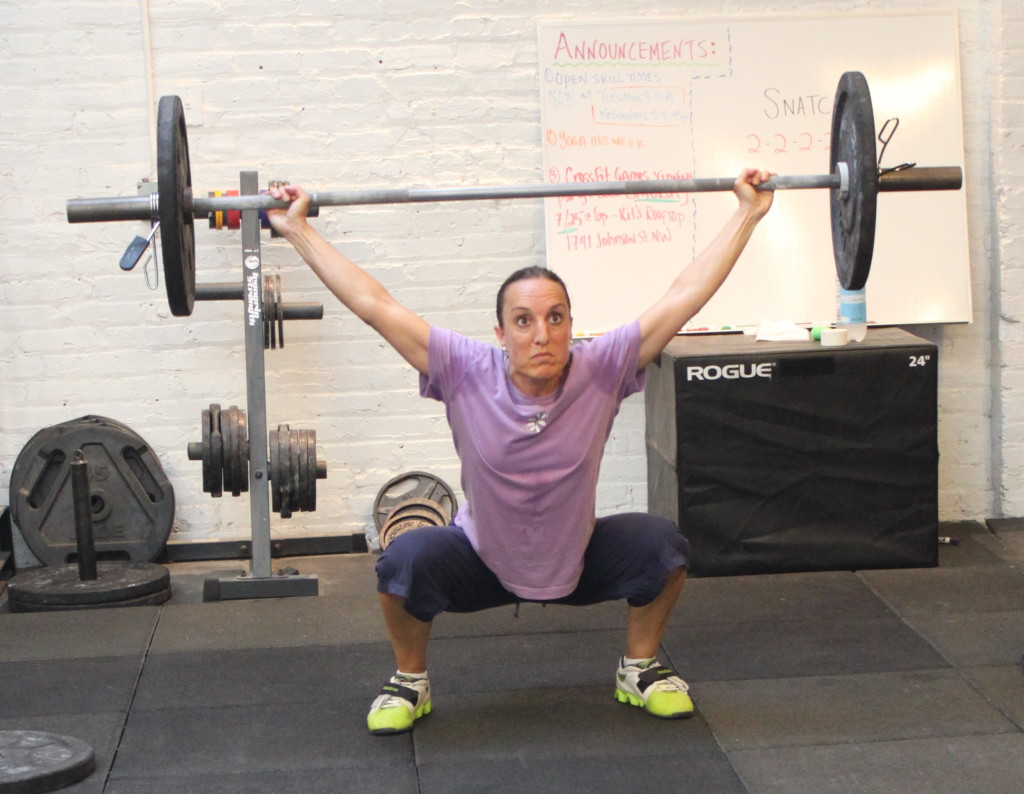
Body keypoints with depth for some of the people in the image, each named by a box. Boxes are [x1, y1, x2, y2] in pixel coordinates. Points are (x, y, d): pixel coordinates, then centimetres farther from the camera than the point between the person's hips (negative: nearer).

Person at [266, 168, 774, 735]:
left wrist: (747, 213, -23)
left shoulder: (600, 371, -23)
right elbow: (373, 305, -24)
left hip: (579, 560, 1)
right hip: (482, 562, -1)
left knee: (661, 545, -24)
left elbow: (686, 295, -23)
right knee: (404, 560, -29)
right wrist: (298, 231, -23)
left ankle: (641, 669, 5)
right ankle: (409, 681, 1)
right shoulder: (466, 375, -24)